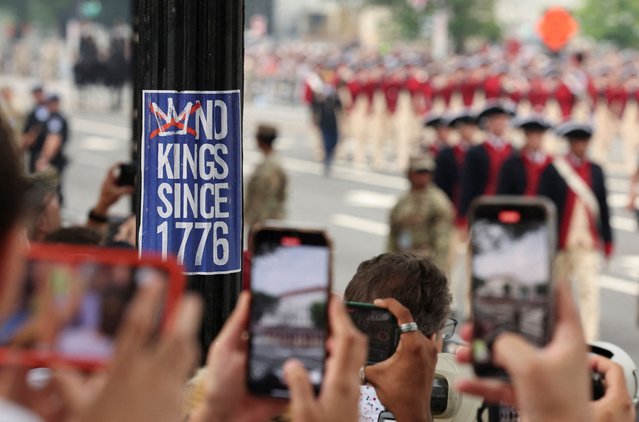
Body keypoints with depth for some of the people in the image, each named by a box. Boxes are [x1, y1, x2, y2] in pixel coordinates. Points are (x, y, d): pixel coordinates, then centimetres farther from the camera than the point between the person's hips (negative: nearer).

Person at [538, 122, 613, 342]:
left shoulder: (596, 171, 6)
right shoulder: (552, 170, -4)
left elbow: (603, 206, 10)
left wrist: (607, 240, 8)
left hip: (588, 242, 1)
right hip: (560, 241, -1)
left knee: (590, 289, -10)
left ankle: (589, 341, -12)